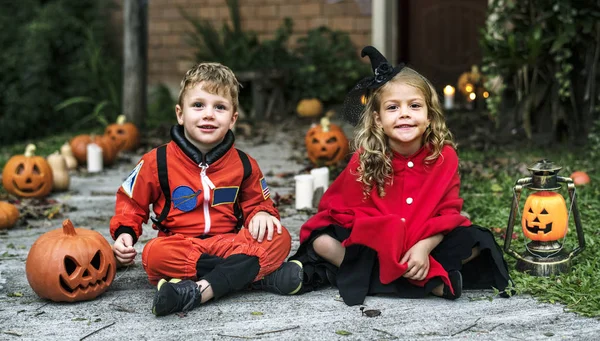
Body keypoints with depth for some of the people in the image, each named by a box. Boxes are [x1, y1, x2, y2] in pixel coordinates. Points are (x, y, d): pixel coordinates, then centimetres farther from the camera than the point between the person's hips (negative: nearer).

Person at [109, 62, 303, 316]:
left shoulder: (243, 164, 6)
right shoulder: (158, 162, 0)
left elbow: (256, 202, 19)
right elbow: (131, 201, 10)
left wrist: (261, 214, -5)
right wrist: (124, 233, -8)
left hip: (229, 244, 2)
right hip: (180, 246, -2)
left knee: (279, 238, -23)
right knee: (156, 254, -36)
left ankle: (201, 290, -36)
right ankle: (260, 275, -30)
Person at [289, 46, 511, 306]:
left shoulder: (445, 156, -13)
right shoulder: (364, 160, -15)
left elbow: (448, 212, -11)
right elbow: (354, 214, -13)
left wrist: (424, 247, -28)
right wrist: (389, 255, -27)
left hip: (425, 245, 1)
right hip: (372, 242, 0)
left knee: (473, 243, -19)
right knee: (321, 241, -23)